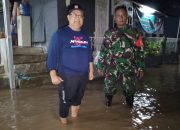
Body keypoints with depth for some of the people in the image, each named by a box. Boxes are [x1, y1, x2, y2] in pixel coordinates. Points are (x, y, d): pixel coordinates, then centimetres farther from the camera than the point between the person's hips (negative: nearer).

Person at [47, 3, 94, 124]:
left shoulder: (85, 35, 7)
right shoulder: (60, 33, -11)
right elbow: (52, 55, -12)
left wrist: (91, 70, 15)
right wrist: (53, 74, -15)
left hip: (83, 74, 5)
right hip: (67, 75, -5)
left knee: (78, 96, 20)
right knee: (66, 99, 8)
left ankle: (74, 112, 45)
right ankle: (63, 117, 34)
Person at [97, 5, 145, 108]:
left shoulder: (134, 32, 4)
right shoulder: (109, 33, 5)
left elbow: (140, 51, 4)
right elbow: (103, 51, 8)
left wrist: (141, 67, 0)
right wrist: (100, 66, 7)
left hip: (129, 70, 0)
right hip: (111, 70, 1)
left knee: (130, 91, 9)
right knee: (109, 91, 9)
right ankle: (108, 108, 34)